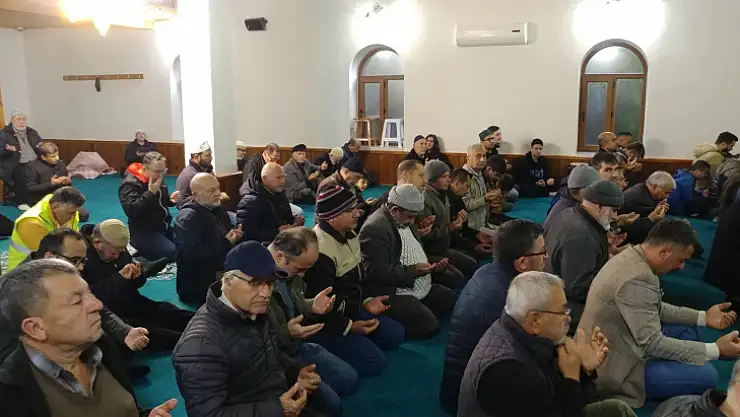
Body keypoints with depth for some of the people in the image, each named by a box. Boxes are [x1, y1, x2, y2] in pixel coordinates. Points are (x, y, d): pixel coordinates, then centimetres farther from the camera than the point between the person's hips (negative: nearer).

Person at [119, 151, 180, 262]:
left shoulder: (158, 179, 8)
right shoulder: (130, 184, -17)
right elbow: (131, 210, -30)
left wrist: (170, 200, 0)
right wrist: (151, 192, -32)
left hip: (164, 226, 9)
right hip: (143, 232, -9)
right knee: (173, 253, -25)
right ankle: (140, 252, 0)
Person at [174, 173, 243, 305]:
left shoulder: (219, 210, 15)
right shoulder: (187, 217, -14)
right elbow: (192, 254, -26)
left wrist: (236, 237, 0)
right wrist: (225, 243, -20)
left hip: (222, 275, 9)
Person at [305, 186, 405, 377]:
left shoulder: (349, 234, 3)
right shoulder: (321, 250, -29)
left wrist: (366, 301, 5)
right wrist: (349, 326, -23)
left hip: (351, 309, 10)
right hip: (325, 322, -10)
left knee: (395, 334, 11)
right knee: (375, 362, -14)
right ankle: (326, 352, 0)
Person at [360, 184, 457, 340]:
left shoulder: (405, 222, 11)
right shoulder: (375, 228, -20)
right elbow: (376, 271, -26)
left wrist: (433, 266, 4)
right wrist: (413, 271, -21)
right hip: (394, 294, -10)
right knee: (428, 325, -22)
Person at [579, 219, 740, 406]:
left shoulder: (632, 256, 2)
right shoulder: (637, 278, -29)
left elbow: (655, 308, 15)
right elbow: (652, 343, -25)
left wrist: (702, 317, 9)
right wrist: (715, 350, -19)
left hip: (612, 350, 10)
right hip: (611, 369, -10)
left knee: (687, 330, 15)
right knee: (706, 375, -12)